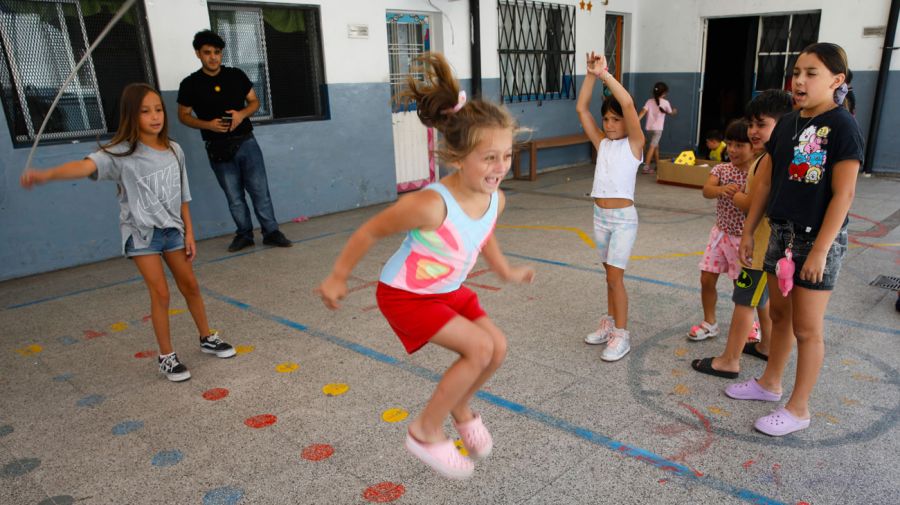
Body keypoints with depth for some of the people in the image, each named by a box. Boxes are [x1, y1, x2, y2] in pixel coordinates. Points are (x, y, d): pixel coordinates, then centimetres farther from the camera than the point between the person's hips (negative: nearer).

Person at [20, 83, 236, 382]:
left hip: (171, 229, 5)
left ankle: (207, 338, 32)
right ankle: (166, 357, 11)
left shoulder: (174, 151, -2)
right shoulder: (122, 153, -18)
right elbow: (87, 166, -37)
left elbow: (182, 197, 5)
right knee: (160, 292, -6)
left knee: (190, 285, 12)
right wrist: (47, 175, -55)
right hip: (141, 233, -4)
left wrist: (189, 232, 4)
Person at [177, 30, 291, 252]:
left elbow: (254, 101, 9)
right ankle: (244, 234, 21)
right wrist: (207, 124, -15)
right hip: (218, 149, 0)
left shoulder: (236, 75, 2)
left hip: (246, 142, 1)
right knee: (234, 197, 8)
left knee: (260, 190, 0)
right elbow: (183, 115, 4)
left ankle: (271, 232, 8)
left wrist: (242, 113, -13)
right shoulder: (190, 84, -2)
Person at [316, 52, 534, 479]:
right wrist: (337, 279, -10)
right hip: (405, 295, -7)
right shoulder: (431, 205, -36)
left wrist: (506, 271, 22)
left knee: (497, 347, 2)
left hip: (448, 290, 7)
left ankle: (460, 407, 31)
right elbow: (370, 232, -21)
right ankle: (425, 432, 4)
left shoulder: (495, 199, -13)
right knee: (479, 348, -17)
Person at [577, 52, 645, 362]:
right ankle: (610, 324, 27)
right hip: (600, 215, 6)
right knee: (610, 274, 16)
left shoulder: (634, 144, -6)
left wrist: (605, 73, -17)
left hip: (623, 217, -6)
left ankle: (621, 336, 5)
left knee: (614, 276, -6)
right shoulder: (602, 143, 8)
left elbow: (628, 104, -21)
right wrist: (591, 75, -5)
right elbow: (581, 109, 3)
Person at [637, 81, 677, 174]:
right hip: (658, 128, -5)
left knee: (656, 145, 20)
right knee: (652, 147, -8)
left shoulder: (649, 101, 4)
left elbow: (643, 111, -11)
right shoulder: (665, 102, -2)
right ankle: (646, 167, -17)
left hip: (649, 128, 5)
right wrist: (674, 111, 37)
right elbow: (670, 113, 14)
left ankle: (657, 164, 30)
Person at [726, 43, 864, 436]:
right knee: (779, 314, 19)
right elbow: (764, 180, 10)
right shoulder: (787, 123, 6)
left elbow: (843, 194, -17)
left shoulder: (842, 126, -13)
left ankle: (798, 409, 17)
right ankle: (770, 383, 35)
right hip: (782, 231, 7)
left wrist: (820, 250, -20)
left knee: (806, 328, 3)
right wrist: (748, 231, 9)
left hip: (819, 239, -7)